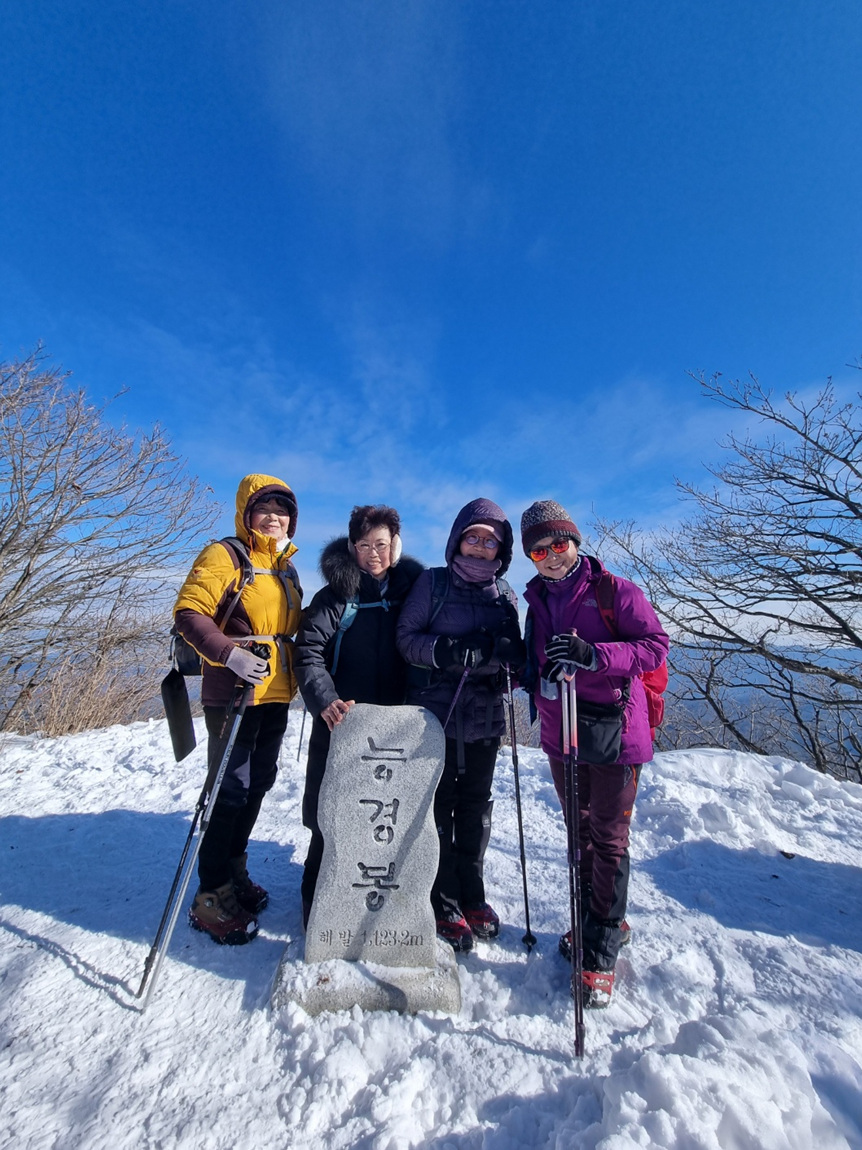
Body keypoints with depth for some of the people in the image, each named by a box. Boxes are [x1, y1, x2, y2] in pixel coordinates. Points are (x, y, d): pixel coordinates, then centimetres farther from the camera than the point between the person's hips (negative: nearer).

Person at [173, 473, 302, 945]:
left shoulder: (286, 567, 15)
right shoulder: (224, 556, -7)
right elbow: (188, 612, -16)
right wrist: (229, 654, -27)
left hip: (275, 695, 8)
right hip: (233, 693, -7)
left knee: (258, 783, 17)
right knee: (231, 789, 0)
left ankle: (234, 872, 36)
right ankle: (212, 896, 19)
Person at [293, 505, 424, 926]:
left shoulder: (411, 591, 4)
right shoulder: (335, 596, -4)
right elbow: (308, 651, -12)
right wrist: (324, 699, -26)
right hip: (339, 725, -2)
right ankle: (318, 903, 31)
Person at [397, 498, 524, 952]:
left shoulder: (505, 594, 6)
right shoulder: (433, 582, -2)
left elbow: (516, 651, 1)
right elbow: (406, 637, -7)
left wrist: (492, 648, -21)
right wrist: (447, 650, -24)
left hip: (484, 715, 3)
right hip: (435, 711, -3)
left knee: (476, 805, 15)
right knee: (438, 805, 7)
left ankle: (471, 895, 36)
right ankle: (444, 903, 28)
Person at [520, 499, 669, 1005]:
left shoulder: (615, 590, -10)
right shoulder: (537, 600, 7)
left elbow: (656, 644, -17)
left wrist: (593, 654, -30)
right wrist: (528, 675, -3)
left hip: (613, 730, -5)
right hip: (560, 734, 5)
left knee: (608, 838, 7)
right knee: (580, 833, 18)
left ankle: (602, 949, 25)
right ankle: (600, 921, 40)